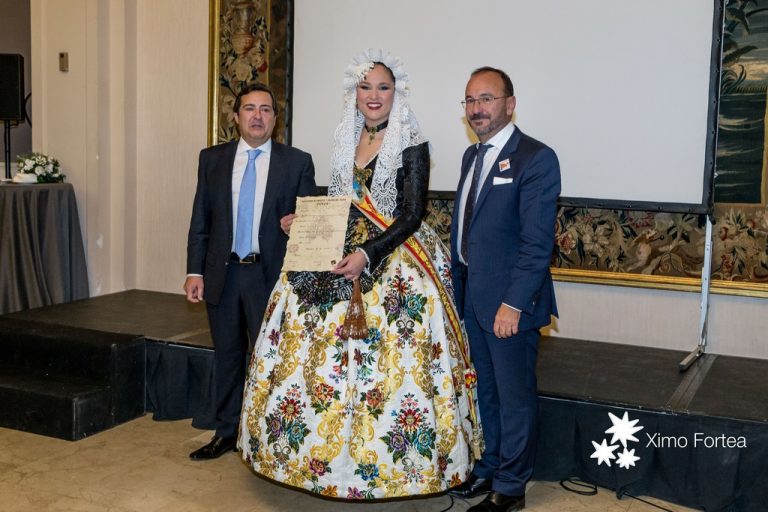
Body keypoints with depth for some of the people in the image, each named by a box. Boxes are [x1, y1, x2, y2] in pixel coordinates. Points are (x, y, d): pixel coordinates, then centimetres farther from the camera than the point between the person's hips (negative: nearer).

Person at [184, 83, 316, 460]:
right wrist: (195, 270, 0)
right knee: (227, 355, 13)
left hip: (271, 274, -2)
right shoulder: (212, 159, 6)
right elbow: (200, 220, 6)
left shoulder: (297, 162, 0)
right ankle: (226, 433, 26)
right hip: (222, 273, 3)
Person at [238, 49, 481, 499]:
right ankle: (327, 445, 20)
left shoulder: (412, 145, -8)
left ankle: (385, 460, 9)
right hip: (342, 253, 7)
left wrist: (366, 255, -23)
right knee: (316, 345, 5)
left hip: (394, 259, -6)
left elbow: (412, 214, -13)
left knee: (385, 357, -6)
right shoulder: (348, 140, 12)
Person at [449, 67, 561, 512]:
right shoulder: (472, 155, 12)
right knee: (486, 389, 19)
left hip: (509, 302, -8)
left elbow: (538, 242, -18)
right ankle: (488, 469, 34)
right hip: (472, 297, 8)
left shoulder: (536, 159, -13)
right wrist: (456, 284, 13)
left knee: (515, 396, 6)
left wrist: (513, 304, -22)